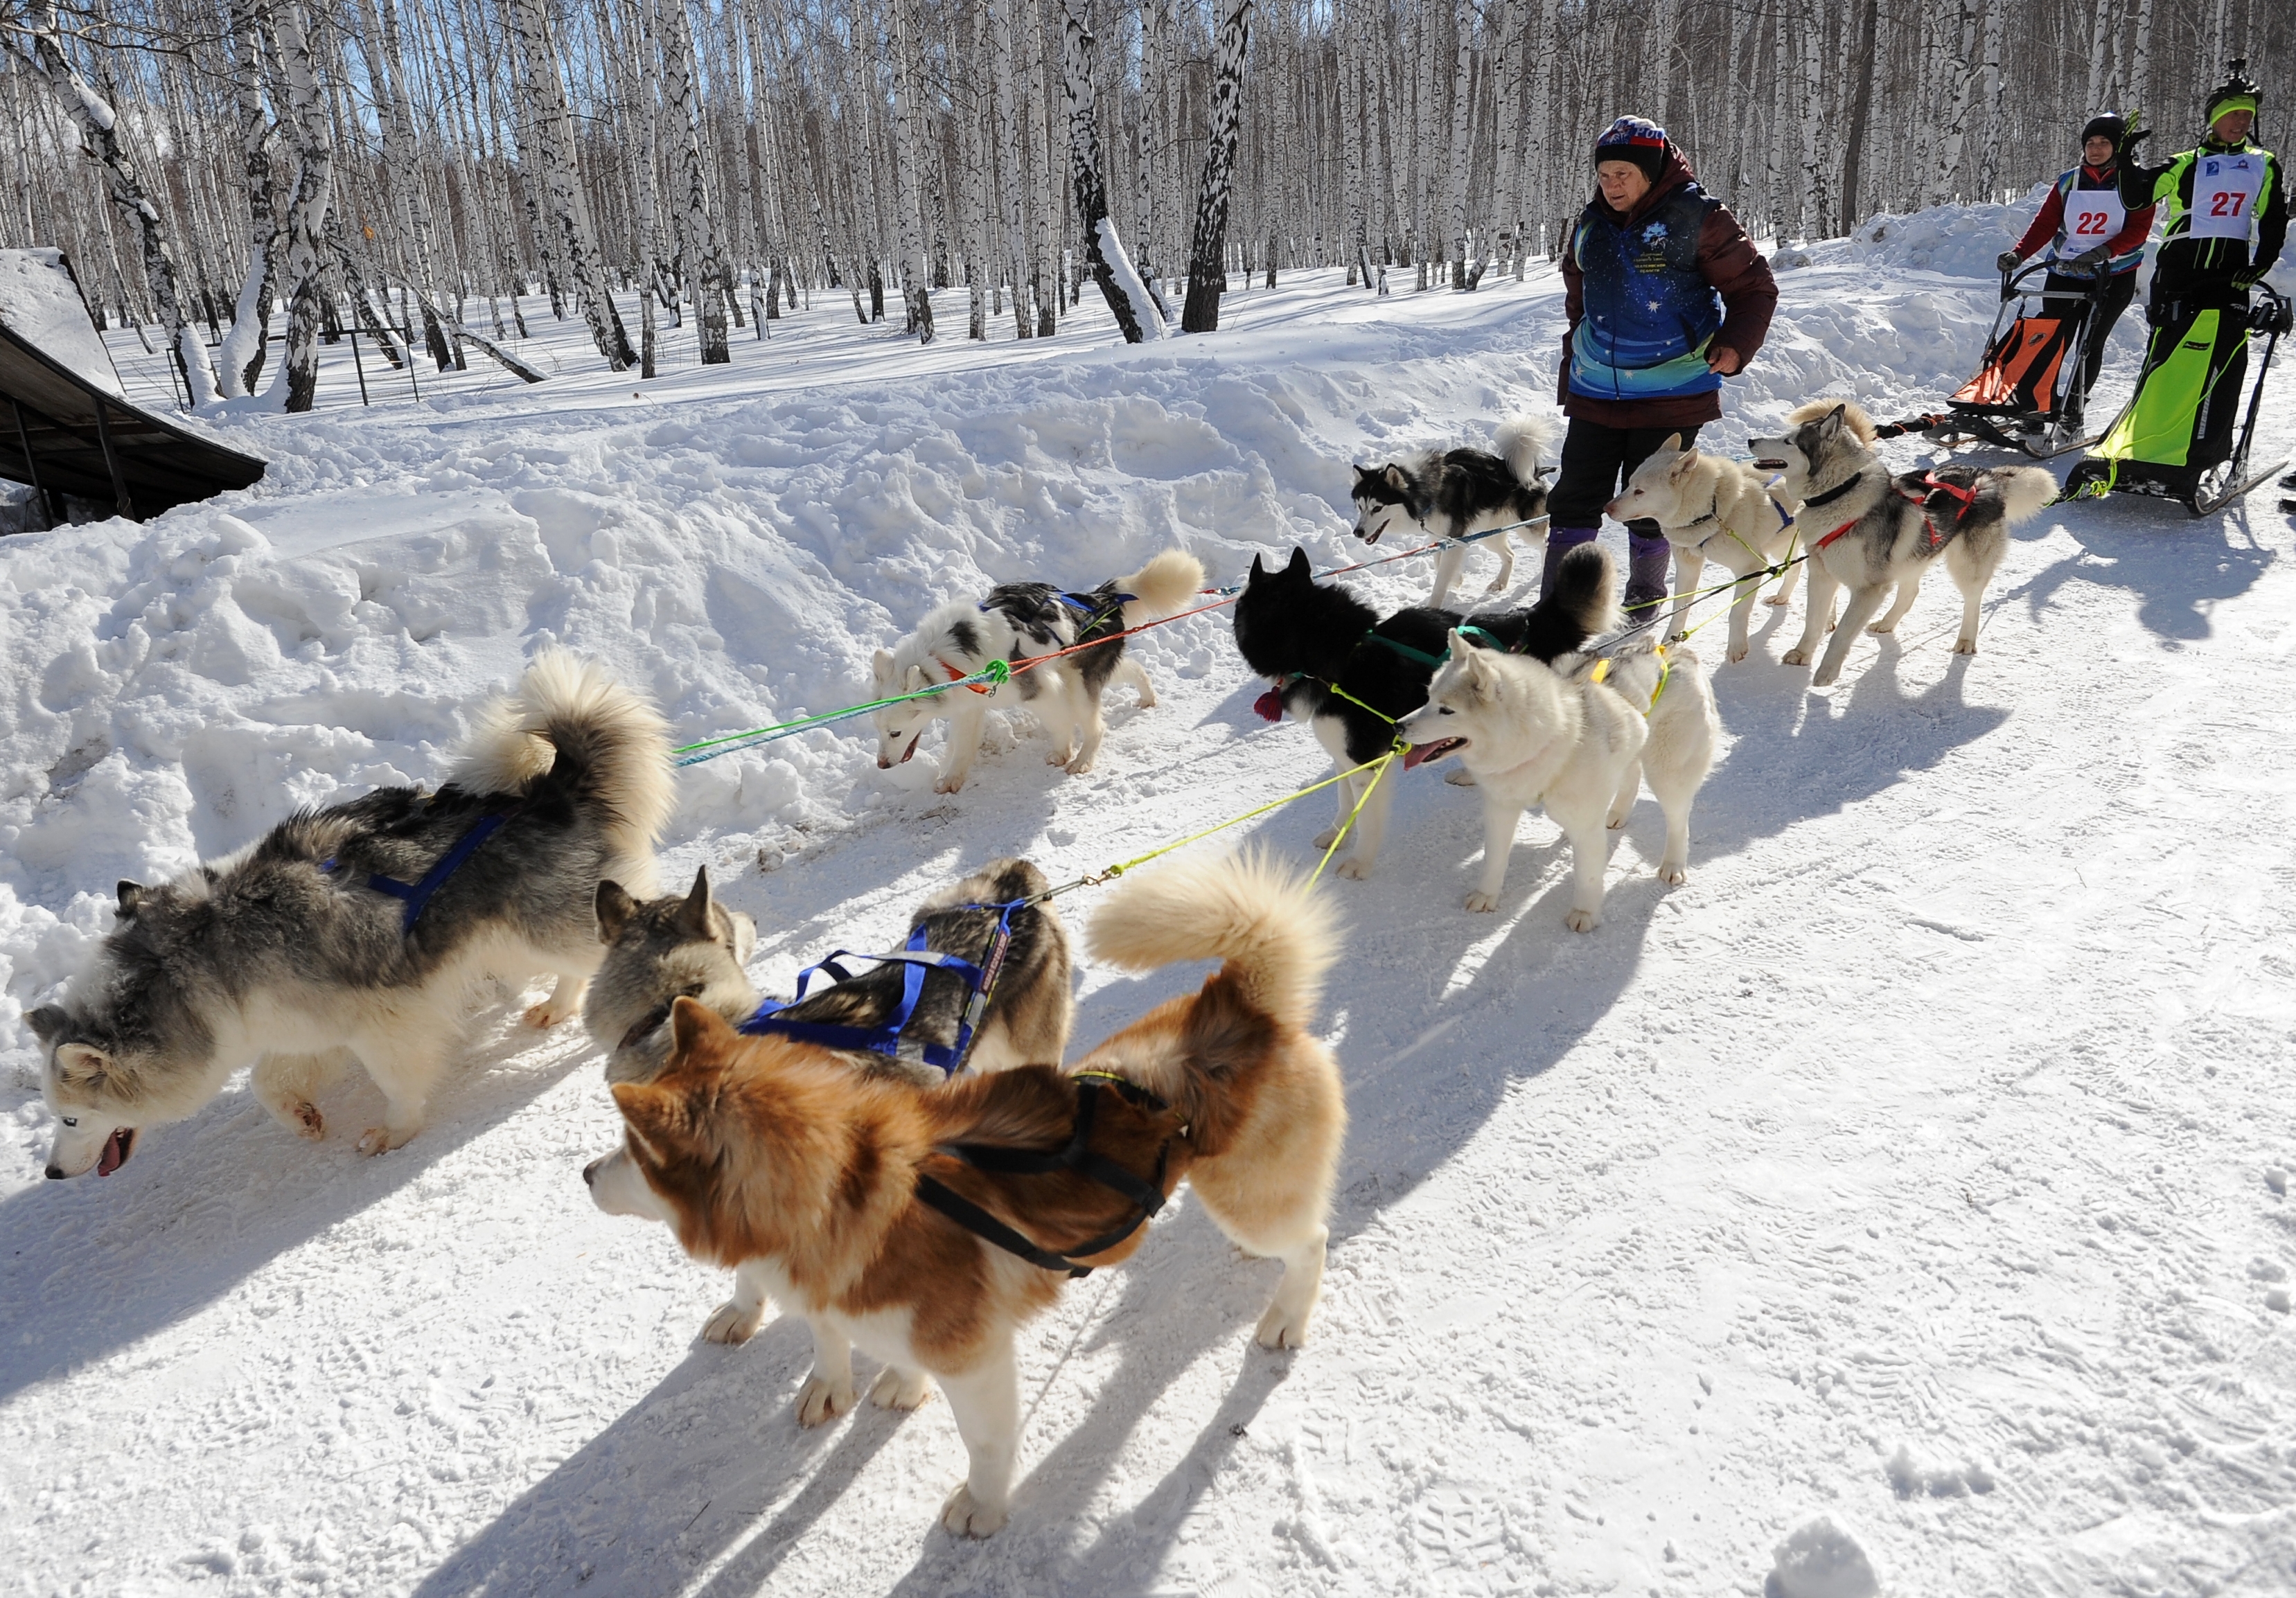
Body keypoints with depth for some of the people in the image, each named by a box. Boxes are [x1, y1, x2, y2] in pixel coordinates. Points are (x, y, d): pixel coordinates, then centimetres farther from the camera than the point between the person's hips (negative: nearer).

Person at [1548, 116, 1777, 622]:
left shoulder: (1697, 219, -7)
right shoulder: (1590, 227, 8)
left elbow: (1754, 288, -4)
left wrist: (1734, 345, -19)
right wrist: (1572, 367, 21)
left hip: (1672, 394, -4)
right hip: (1596, 393, 4)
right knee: (1574, 498, 1)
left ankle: (1645, 595, 24)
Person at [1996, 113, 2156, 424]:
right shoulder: (2067, 183, 6)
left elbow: (2139, 229, -10)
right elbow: (2044, 225, -2)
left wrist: (2101, 252, -27)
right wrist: (2018, 254, -21)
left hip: (2115, 277, -2)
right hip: (2065, 275, 2)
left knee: (2092, 343, -1)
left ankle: (2073, 406, 7)